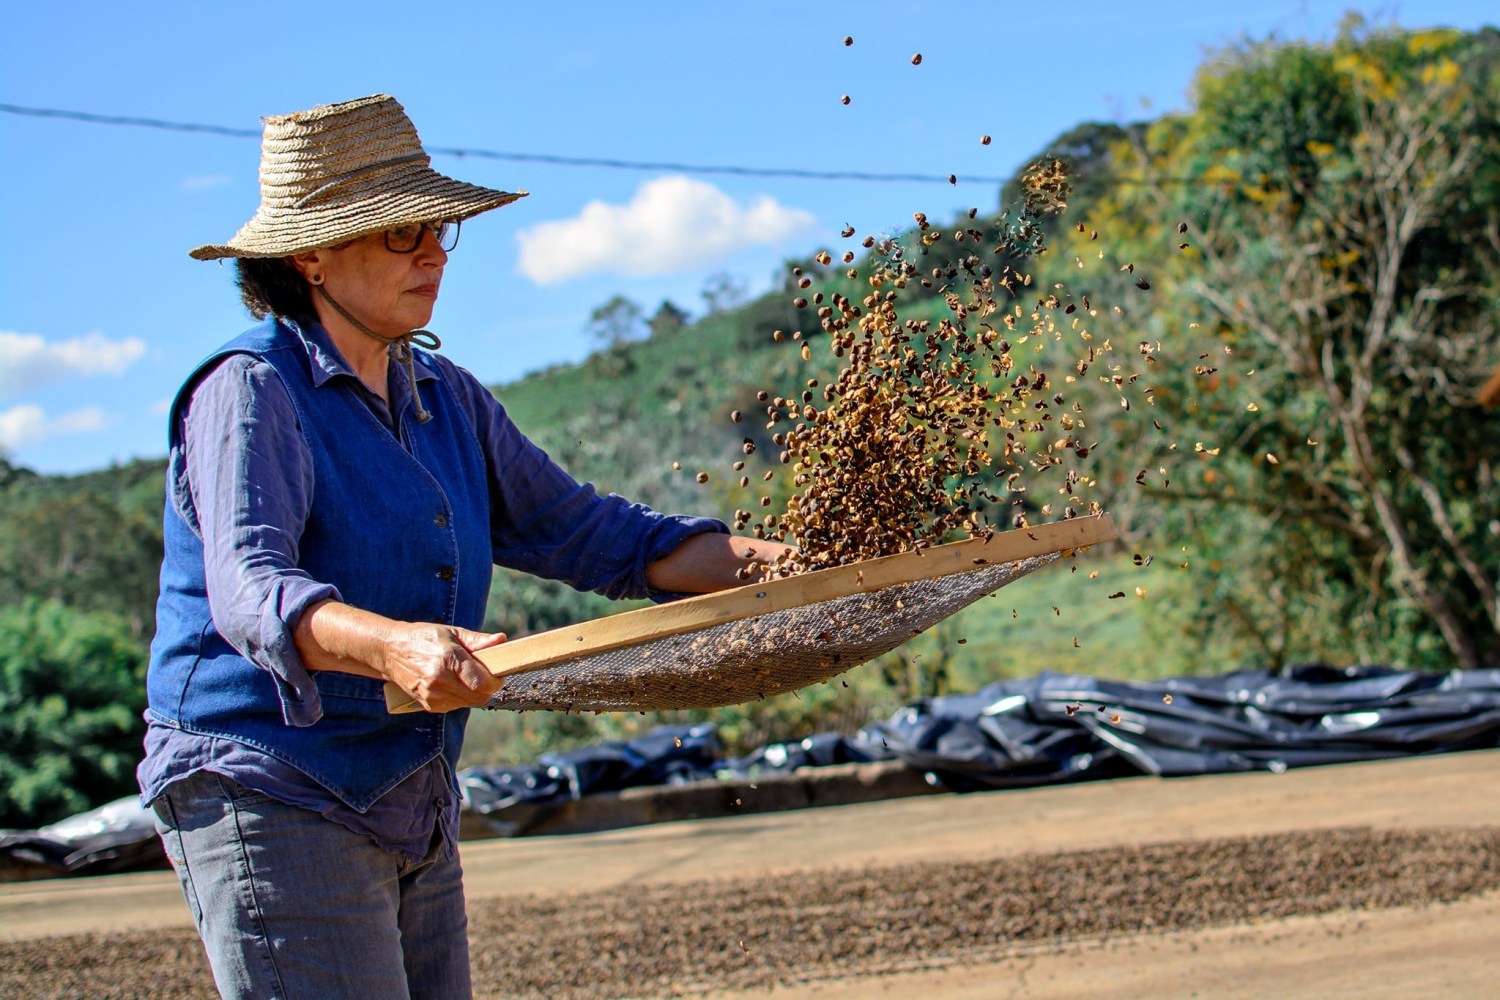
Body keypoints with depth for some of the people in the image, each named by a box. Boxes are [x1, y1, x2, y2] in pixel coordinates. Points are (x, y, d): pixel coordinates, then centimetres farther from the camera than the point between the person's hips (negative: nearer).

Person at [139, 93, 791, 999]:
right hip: (269, 802, -8)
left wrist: (760, 563, -1)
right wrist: (393, 646, -46)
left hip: (418, 818, 8)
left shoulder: (445, 397, 12)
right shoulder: (250, 394, -13)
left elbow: (577, 527, 13)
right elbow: (252, 592, -27)